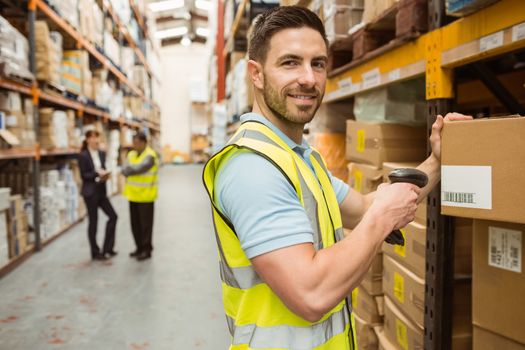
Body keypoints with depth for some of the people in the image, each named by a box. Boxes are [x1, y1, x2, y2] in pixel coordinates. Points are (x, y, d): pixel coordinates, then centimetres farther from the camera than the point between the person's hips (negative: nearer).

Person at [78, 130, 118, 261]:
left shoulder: (102, 154, 9)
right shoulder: (83, 155, -10)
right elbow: (83, 175, -13)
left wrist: (105, 174, -8)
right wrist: (98, 174, -24)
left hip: (101, 191, 7)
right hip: (90, 192, -7)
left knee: (113, 216, 4)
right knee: (93, 221, 1)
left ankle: (107, 248, 15)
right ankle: (95, 253, 14)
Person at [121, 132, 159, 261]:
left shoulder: (150, 156, -13)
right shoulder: (131, 154, 10)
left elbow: (138, 169, -24)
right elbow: (124, 170, -1)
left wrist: (129, 169, -6)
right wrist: (132, 171, -20)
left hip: (145, 195, -7)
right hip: (133, 195, 7)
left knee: (145, 224, 1)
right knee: (135, 223, 13)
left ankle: (147, 250, 11)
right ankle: (139, 248, 25)